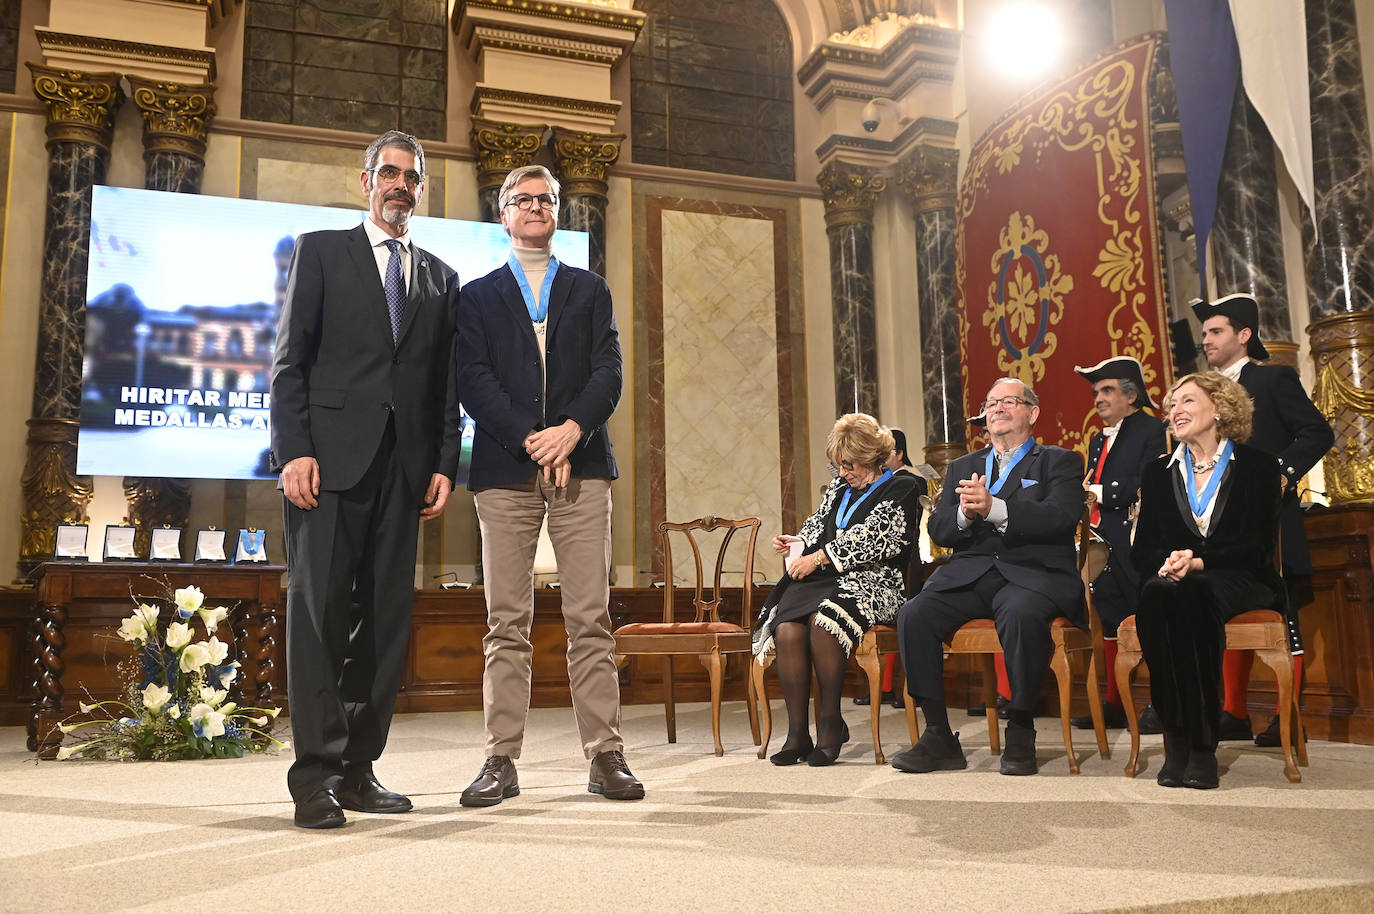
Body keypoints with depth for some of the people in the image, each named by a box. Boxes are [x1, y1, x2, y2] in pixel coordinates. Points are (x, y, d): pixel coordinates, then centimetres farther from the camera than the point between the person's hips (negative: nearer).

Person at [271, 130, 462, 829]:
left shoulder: (441, 278, 19)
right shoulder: (320, 251, 10)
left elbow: (446, 383, 15)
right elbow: (290, 358, 2)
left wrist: (444, 464, 4)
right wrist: (295, 450, -10)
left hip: (404, 467, 4)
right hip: (330, 456, -3)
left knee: (387, 617, 3)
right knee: (320, 609, -6)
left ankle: (359, 770, 11)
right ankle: (315, 778, -2)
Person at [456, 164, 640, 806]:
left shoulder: (590, 291, 19)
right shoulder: (478, 296, 16)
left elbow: (608, 372, 6)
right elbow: (473, 379, 2)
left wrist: (572, 429, -12)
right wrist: (528, 439, -11)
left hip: (581, 464, 1)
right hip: (504, 470, 0)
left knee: (590, 619, -2)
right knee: (507, 623, 0)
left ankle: (605, 756, 2)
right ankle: (502, 759, 5)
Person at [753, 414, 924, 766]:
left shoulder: (902, 488, 4)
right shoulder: (839, 487, 26)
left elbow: (868, 540, -7)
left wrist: (818, 558, -8)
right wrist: (797, 542, 9)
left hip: (872, 582, -5)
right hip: (822, 579, 6)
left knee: (822, 620, -37)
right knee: (787, 629, -26)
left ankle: (830, 721, -21)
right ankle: (797, 733, -21)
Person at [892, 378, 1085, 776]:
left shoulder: (1059, 462, 12)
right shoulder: (962, 468, 25)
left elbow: (1061, 518, -8)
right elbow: (937, 530, 13)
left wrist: (994, 509, -22)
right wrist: (964, 514, -11)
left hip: (1032, 573, -4)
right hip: (969, 574, 4)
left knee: (1021, 614, -37)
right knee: (913, 615, -23)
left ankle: (1020, 732, -18)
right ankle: (938, 736, -15)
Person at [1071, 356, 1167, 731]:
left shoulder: (1152, 430, -7)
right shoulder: (1099, 440, 21)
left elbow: (1147, 486, -19)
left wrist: (1100, 493, -16)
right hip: (1104, 546, 9)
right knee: (1110, 623, 11)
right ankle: (1114, 704, 19)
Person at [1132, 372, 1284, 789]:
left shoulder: (1256, 466, 7)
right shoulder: (1158, 472, 18)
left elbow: (1260, 544, -3)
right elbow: (1143, 547, 12)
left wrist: (1198, 561, -17)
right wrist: (1166, 563, -12)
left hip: (1240, 580, -3)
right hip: (1172, 579, 3)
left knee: (1194, 594, -39)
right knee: (1157, 596, -36)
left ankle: (1203, 743, -36)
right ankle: (1176, 739, -34)